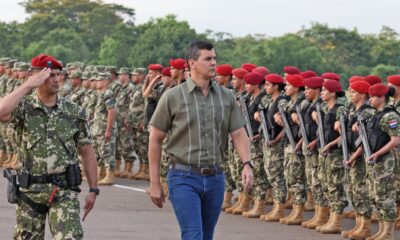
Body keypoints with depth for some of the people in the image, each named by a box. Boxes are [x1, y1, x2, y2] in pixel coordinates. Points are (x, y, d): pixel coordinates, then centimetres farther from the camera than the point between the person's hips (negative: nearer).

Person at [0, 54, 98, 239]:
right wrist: (29, 84, -19)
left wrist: (93, 189, 4)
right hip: (30, 190, 0)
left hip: (64, 191, 0)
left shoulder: (74, 112, 3)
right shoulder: (24, 108, -2)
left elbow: (87, 152, 8)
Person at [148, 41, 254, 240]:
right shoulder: (173, 97, -3)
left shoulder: (226, 97, 6)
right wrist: (155, 184, -1)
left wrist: (247, 164, -15)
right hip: (184, 178, -4)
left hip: (215, 178, 4)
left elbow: (238, 134, 4)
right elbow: (155, 140, 1)